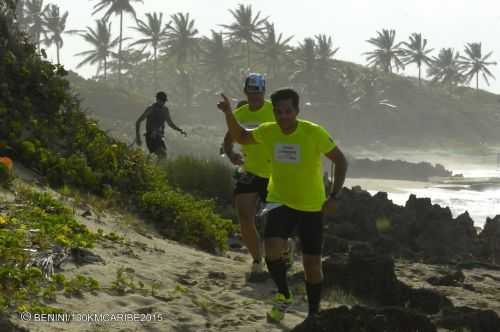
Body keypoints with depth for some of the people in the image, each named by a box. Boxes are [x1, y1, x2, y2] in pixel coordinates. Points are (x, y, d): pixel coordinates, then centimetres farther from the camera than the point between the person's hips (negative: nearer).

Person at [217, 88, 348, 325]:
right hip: (280, 201, 2)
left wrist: (333, 197, -17)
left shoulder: (314, 133, -18)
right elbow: (241, 137, 10)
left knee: (312, 263, 3)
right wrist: (229, 114, -8)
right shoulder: (268, 132, -7)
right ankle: (284, 296, 3)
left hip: (312, 207, -2)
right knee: (272, 249, -22)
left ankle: (314, 314, 23)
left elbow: (340, 160, -10)